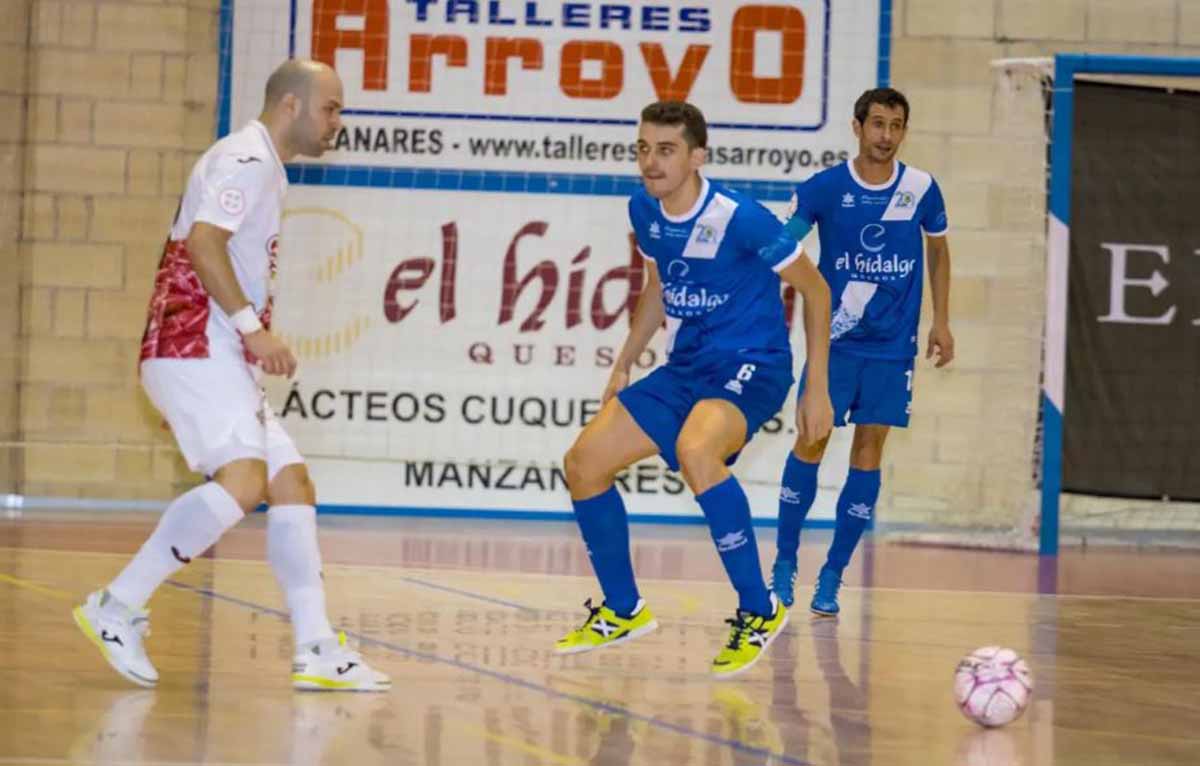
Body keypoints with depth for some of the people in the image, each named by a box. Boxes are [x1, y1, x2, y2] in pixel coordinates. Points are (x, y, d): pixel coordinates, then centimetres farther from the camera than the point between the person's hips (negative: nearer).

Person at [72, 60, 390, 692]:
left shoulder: (264, 169, 24)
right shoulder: (246, 158, -8)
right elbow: (202, 240, -21)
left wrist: (256, 339, 22)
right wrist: (252, 325, -25)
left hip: (219, 360, 11)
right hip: (195, 349, -11)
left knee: (292, 484, 6)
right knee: (244, 480, -24)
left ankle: (316, 651, 3)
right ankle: (119, 606, -20)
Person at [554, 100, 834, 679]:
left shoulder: (739, 218, -20)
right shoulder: (644, 211, 1)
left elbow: (814, 288, -10)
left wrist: (817, 389, -10)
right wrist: (623, 365, 15)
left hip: (750, 367, -8)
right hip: (685, 368, 8)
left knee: (694, 451, -37)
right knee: (583, 464, 1)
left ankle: (759, 611, -23)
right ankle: (623, 611, 20)